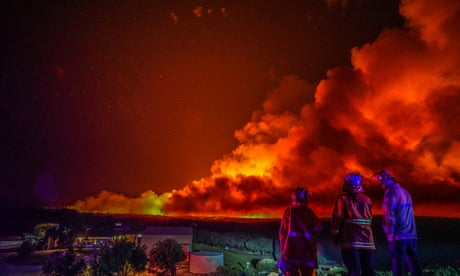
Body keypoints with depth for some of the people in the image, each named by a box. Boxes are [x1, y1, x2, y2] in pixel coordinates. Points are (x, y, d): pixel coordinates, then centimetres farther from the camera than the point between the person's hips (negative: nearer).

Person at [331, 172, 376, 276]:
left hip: (350, 241, -3)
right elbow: (370, 219, 12)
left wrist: (335, 237, 5)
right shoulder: (367, 199, 12)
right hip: (367, 241, 3)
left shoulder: (343, 198, 1)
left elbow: (337, 219, -3)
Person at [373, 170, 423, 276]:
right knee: (414, 265, 9)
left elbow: (390, 216, -15)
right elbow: (408, 214, 19)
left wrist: (390, 235, -11)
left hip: (399, 237, -8)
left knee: (398, 267, -1)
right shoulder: (405, 192, 16)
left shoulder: (390, 192, -10)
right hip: (411, 236, 8)